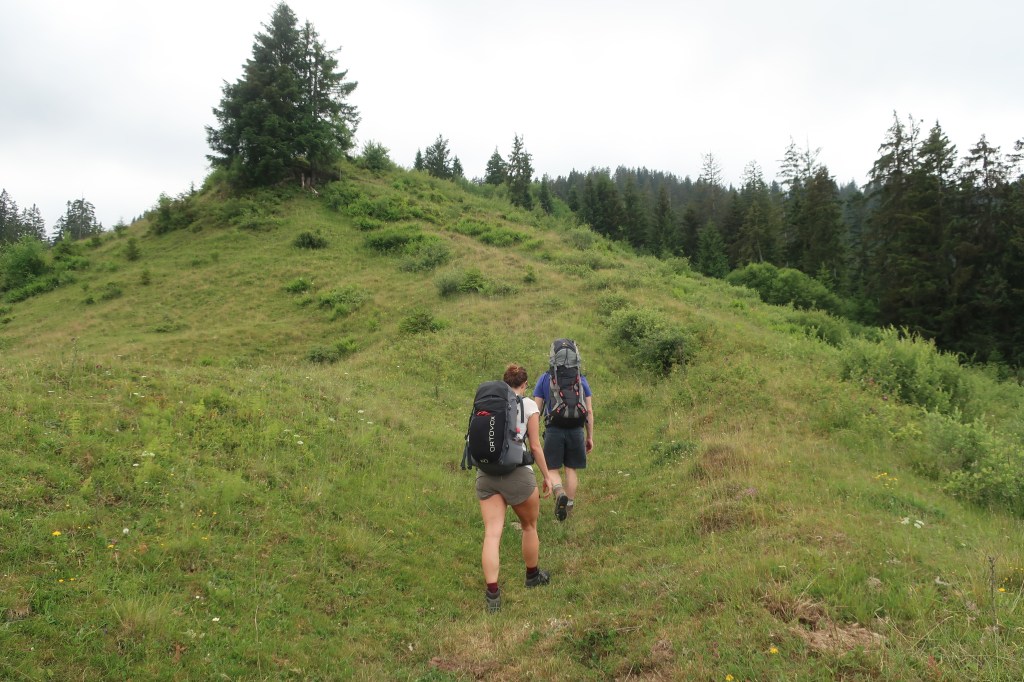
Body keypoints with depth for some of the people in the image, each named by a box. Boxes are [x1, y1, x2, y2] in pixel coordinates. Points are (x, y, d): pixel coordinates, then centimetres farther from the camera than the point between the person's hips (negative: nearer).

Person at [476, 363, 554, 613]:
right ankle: (533, 575, 38)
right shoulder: (529, 406, 0)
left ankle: (492, 593, -6)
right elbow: (535, 446, -1)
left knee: (492, 533, 1)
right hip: (517, 472, -3)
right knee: (529, 526, 20)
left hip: (486, 472, 3)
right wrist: (547, 476, 8)